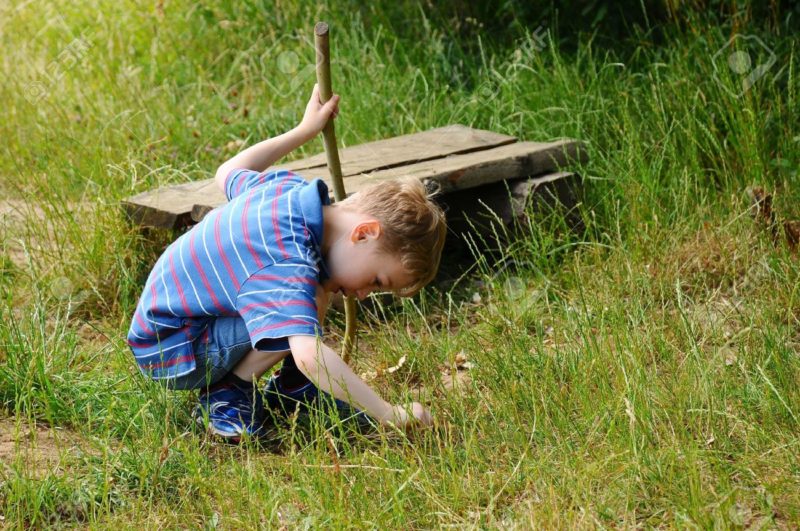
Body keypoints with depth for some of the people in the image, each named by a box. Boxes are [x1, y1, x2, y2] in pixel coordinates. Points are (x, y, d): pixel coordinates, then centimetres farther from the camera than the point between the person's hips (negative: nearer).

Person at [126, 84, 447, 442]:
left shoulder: (289, 188, -7)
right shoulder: (285, 263, -35)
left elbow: (228, 173, 16)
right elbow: (309, 354, -47)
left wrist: (304, 131, 25)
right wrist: (390, 415, -45)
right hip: (167, 351, -10)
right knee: (300, 315, -29)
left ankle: (292, 388, 12)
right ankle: (224, 397, -8)